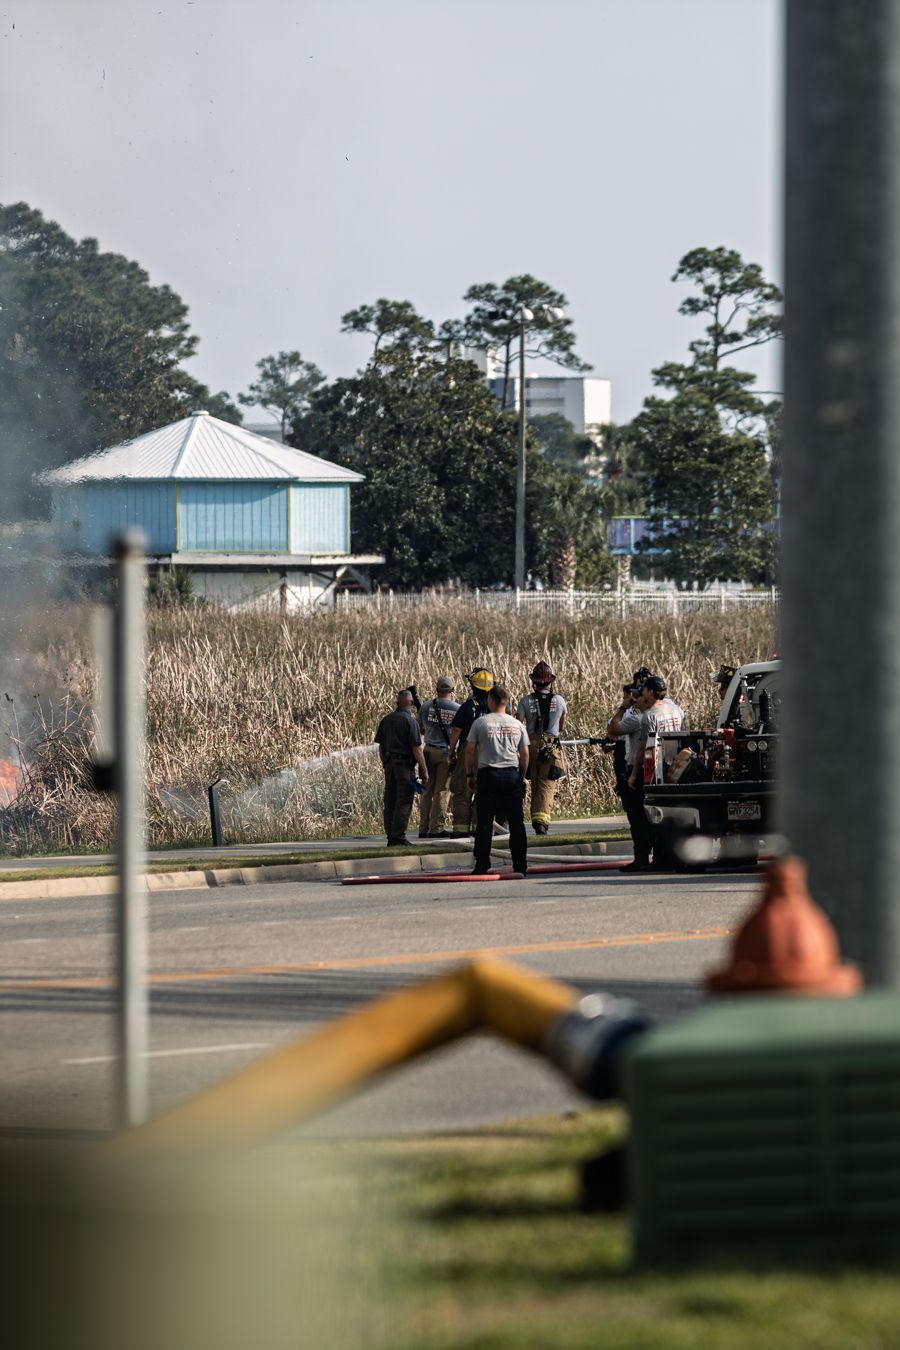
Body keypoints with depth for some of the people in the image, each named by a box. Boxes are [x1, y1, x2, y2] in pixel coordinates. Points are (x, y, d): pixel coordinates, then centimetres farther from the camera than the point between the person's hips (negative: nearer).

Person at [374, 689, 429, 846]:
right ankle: (399, 836, -8)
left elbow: (381, 746, 14)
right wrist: (424, 770, -8)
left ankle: (391, 836, 11)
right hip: (405, 764, -6)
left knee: (390, 802, 9)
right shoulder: (410, 721, -10)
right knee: (404, 802, -4)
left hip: (389, 764, 6)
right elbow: (416, 748, -13)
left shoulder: (386, 720, 10)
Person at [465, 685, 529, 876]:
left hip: (488, 774, -2)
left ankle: (482, 865, -5)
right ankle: (520, 865, 5)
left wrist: (470, 775, 10)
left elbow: (470, 751, 0)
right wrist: (522, 776, 21)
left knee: (485, 822, -1)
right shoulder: (517, 724, 7)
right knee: (516, 822, 5)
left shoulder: (480, 722, -1)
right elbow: (525, 754, 10)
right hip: (512, 774, 2)